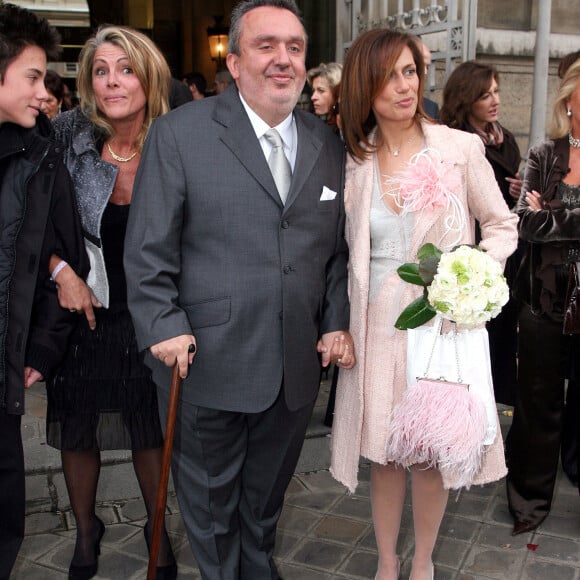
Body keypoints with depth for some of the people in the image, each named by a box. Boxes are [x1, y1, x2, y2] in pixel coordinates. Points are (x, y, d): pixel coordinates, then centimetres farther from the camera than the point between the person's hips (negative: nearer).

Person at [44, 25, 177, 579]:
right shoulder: (67, 136, -11)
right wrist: (61, 270, -14)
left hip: (149, 315, 0)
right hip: (82, 310, 1)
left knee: (151, 430, 13)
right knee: (77, 430, 14)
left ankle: (157, 528, 40)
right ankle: (85, 530, 41)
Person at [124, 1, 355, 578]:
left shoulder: (328, 145, 7)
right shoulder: (179, 133, -7)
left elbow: (337, 248, 10)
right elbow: (149, 248, -8)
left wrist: (337, 321, 2)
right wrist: (164, 326, -15)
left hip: (297, 368, 4)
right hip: (208, 365, -3)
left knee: (267, 495, 23)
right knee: (210, 502, 16)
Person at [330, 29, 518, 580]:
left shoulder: (461, 147, -6)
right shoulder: (353, 161, 3)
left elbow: (502, 226, 3)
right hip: (378, 326, 2)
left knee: (432, 453, 9)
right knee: (383, 450, 12)